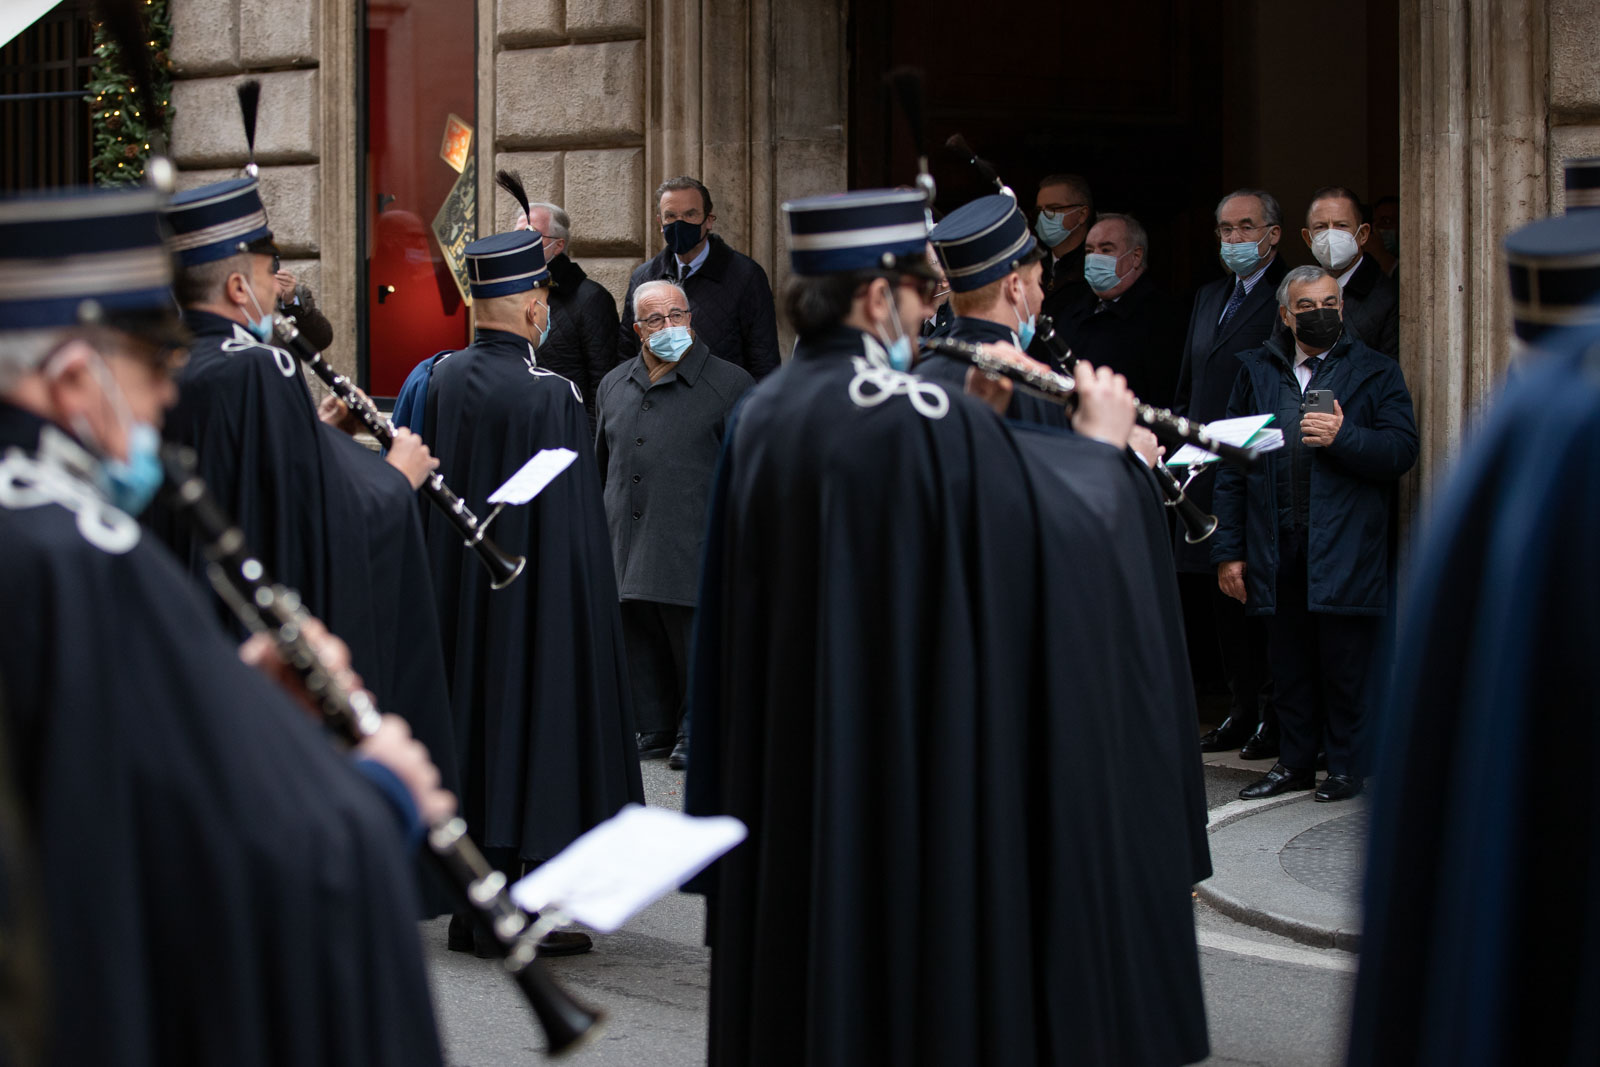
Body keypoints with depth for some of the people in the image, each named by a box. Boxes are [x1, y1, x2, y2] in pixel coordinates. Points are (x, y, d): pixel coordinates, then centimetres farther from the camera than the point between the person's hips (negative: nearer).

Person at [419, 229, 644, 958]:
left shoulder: (441, 379, 0)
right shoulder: (548, 394, -17)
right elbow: (572, 521, -15)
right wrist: (585, 608, -5)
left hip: (457, 591, 6)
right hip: (532, 594, -6)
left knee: (473, 713, 14)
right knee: (526, 718, 2)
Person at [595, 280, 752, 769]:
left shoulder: (728, 384, -3)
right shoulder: (615, 386, 14)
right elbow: (602, 466, 24)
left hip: (693, 546, -5)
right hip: (627, 549, 5)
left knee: (694, 644, -1)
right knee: (641, 645, 9)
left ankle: (696, 734, 10)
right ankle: (655, 731, 20)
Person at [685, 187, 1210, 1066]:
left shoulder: (762, 415, 2)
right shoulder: (922, 420, -20)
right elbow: (1067, 530, -9)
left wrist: (972, 420, 15)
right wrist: (1102, 445, 8)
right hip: (925, 765, -7)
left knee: (809, 952, 15)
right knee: (936, 960, 3)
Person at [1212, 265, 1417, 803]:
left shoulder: (1376, 373, 6)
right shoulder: (1257, 372, 14)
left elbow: (1401, 450, -4)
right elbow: (1231, 466, 11)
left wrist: (1342, 436, -18)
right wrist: (1228, 549, 5)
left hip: (1345, 550, -3)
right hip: (1278, 548, 3)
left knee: (1346, 662, 0)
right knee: (1288, 660, 8)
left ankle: (1348, 764, 10)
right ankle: (1295, 760, 18)